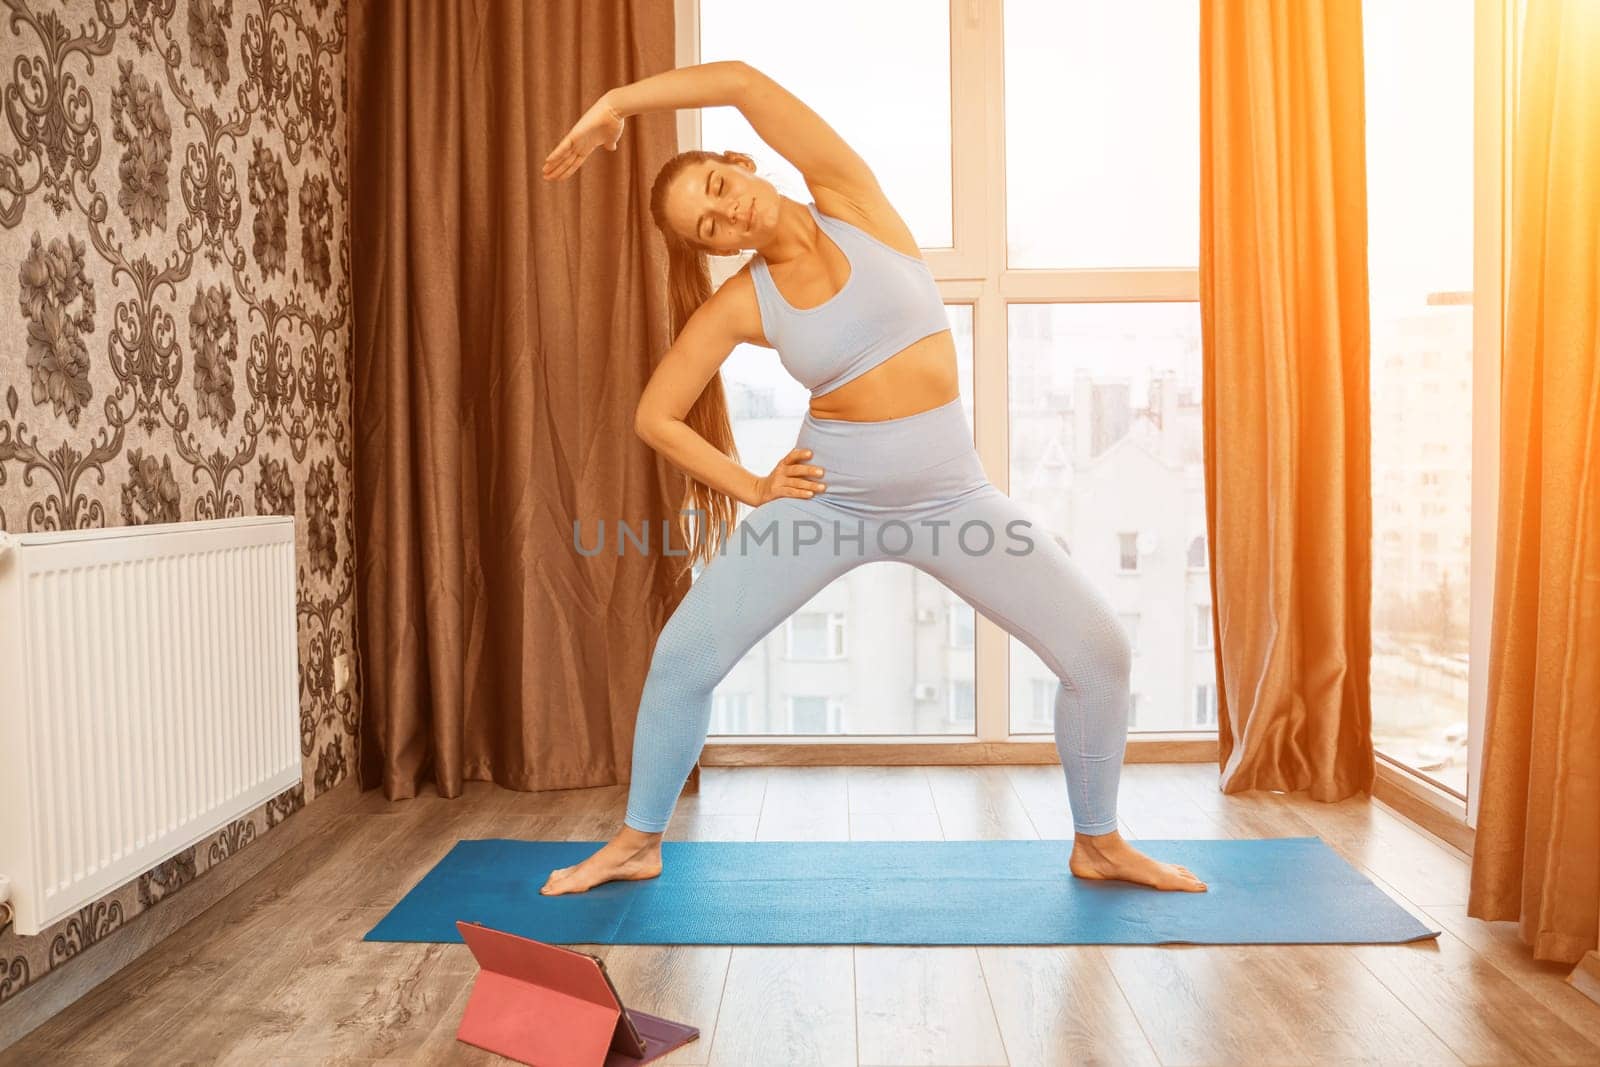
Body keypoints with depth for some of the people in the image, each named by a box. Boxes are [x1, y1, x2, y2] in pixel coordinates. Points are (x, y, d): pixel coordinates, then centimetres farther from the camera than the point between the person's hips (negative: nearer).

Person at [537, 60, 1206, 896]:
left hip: (950, 494, 0)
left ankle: (1098, 845, 19)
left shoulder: (851, 201, -4)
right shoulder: (740, 304, -3)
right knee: (683, 655, -7)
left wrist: (615, 102, -8)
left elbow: (744, 82, -13)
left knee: (1100, 652, -5)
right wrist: (750, 488, -4)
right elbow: (655, 417, 2)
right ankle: (637, 844, 16)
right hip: (828, 497, 1)